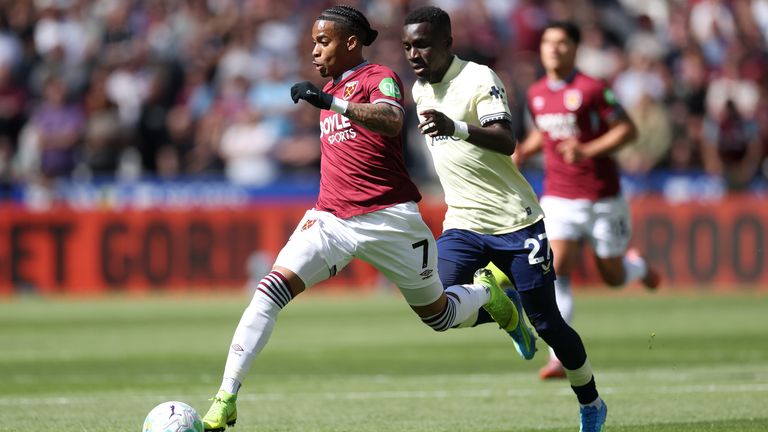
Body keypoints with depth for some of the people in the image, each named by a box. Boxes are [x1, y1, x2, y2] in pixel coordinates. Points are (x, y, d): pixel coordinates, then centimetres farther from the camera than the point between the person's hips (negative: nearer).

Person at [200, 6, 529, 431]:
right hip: (331, 218, 5)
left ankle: (487, 291, 44)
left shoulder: (380, 78, -6)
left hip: (388, 219, -5)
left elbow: (391, 122, -28)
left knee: (438, 315, 9)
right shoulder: (330, 90, 17)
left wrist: (330, 103, -37)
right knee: (272, 288, -19)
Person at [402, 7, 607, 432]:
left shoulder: (479, 79, -15)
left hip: (515, 221, -5)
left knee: (546, 322, 1)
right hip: (463, 225, 6)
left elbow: (506, 142, -31)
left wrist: (456, 128, -48)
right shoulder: (420, 90, 7)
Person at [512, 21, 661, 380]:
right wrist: (523, 151, 3)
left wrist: (588, 151, -24)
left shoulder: (591, 90, -13)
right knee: (556, 271, -15)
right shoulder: (536, 94, 5)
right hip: (558, 199, 3)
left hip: (602, 198, -3)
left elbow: (628, 130, -12)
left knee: (613, 277, 8)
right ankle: (560, 357, -17)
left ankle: (637, 265, 47)